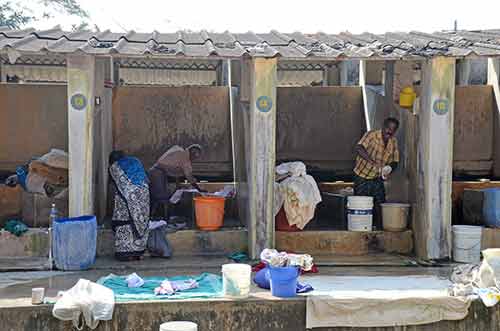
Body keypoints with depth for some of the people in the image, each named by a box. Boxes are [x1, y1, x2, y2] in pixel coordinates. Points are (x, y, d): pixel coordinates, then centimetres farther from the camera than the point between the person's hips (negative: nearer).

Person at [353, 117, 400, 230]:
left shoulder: (393, 142, 3)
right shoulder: (372, 135, -15)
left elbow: (395, 161, 9)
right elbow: (359, 148, -31)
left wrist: (389, 169, -15)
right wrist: (373, 162, -41)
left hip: (377, 179, 5)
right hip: (362, 177, -5)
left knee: (380, 205, 4)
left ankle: (380, 229, 13)